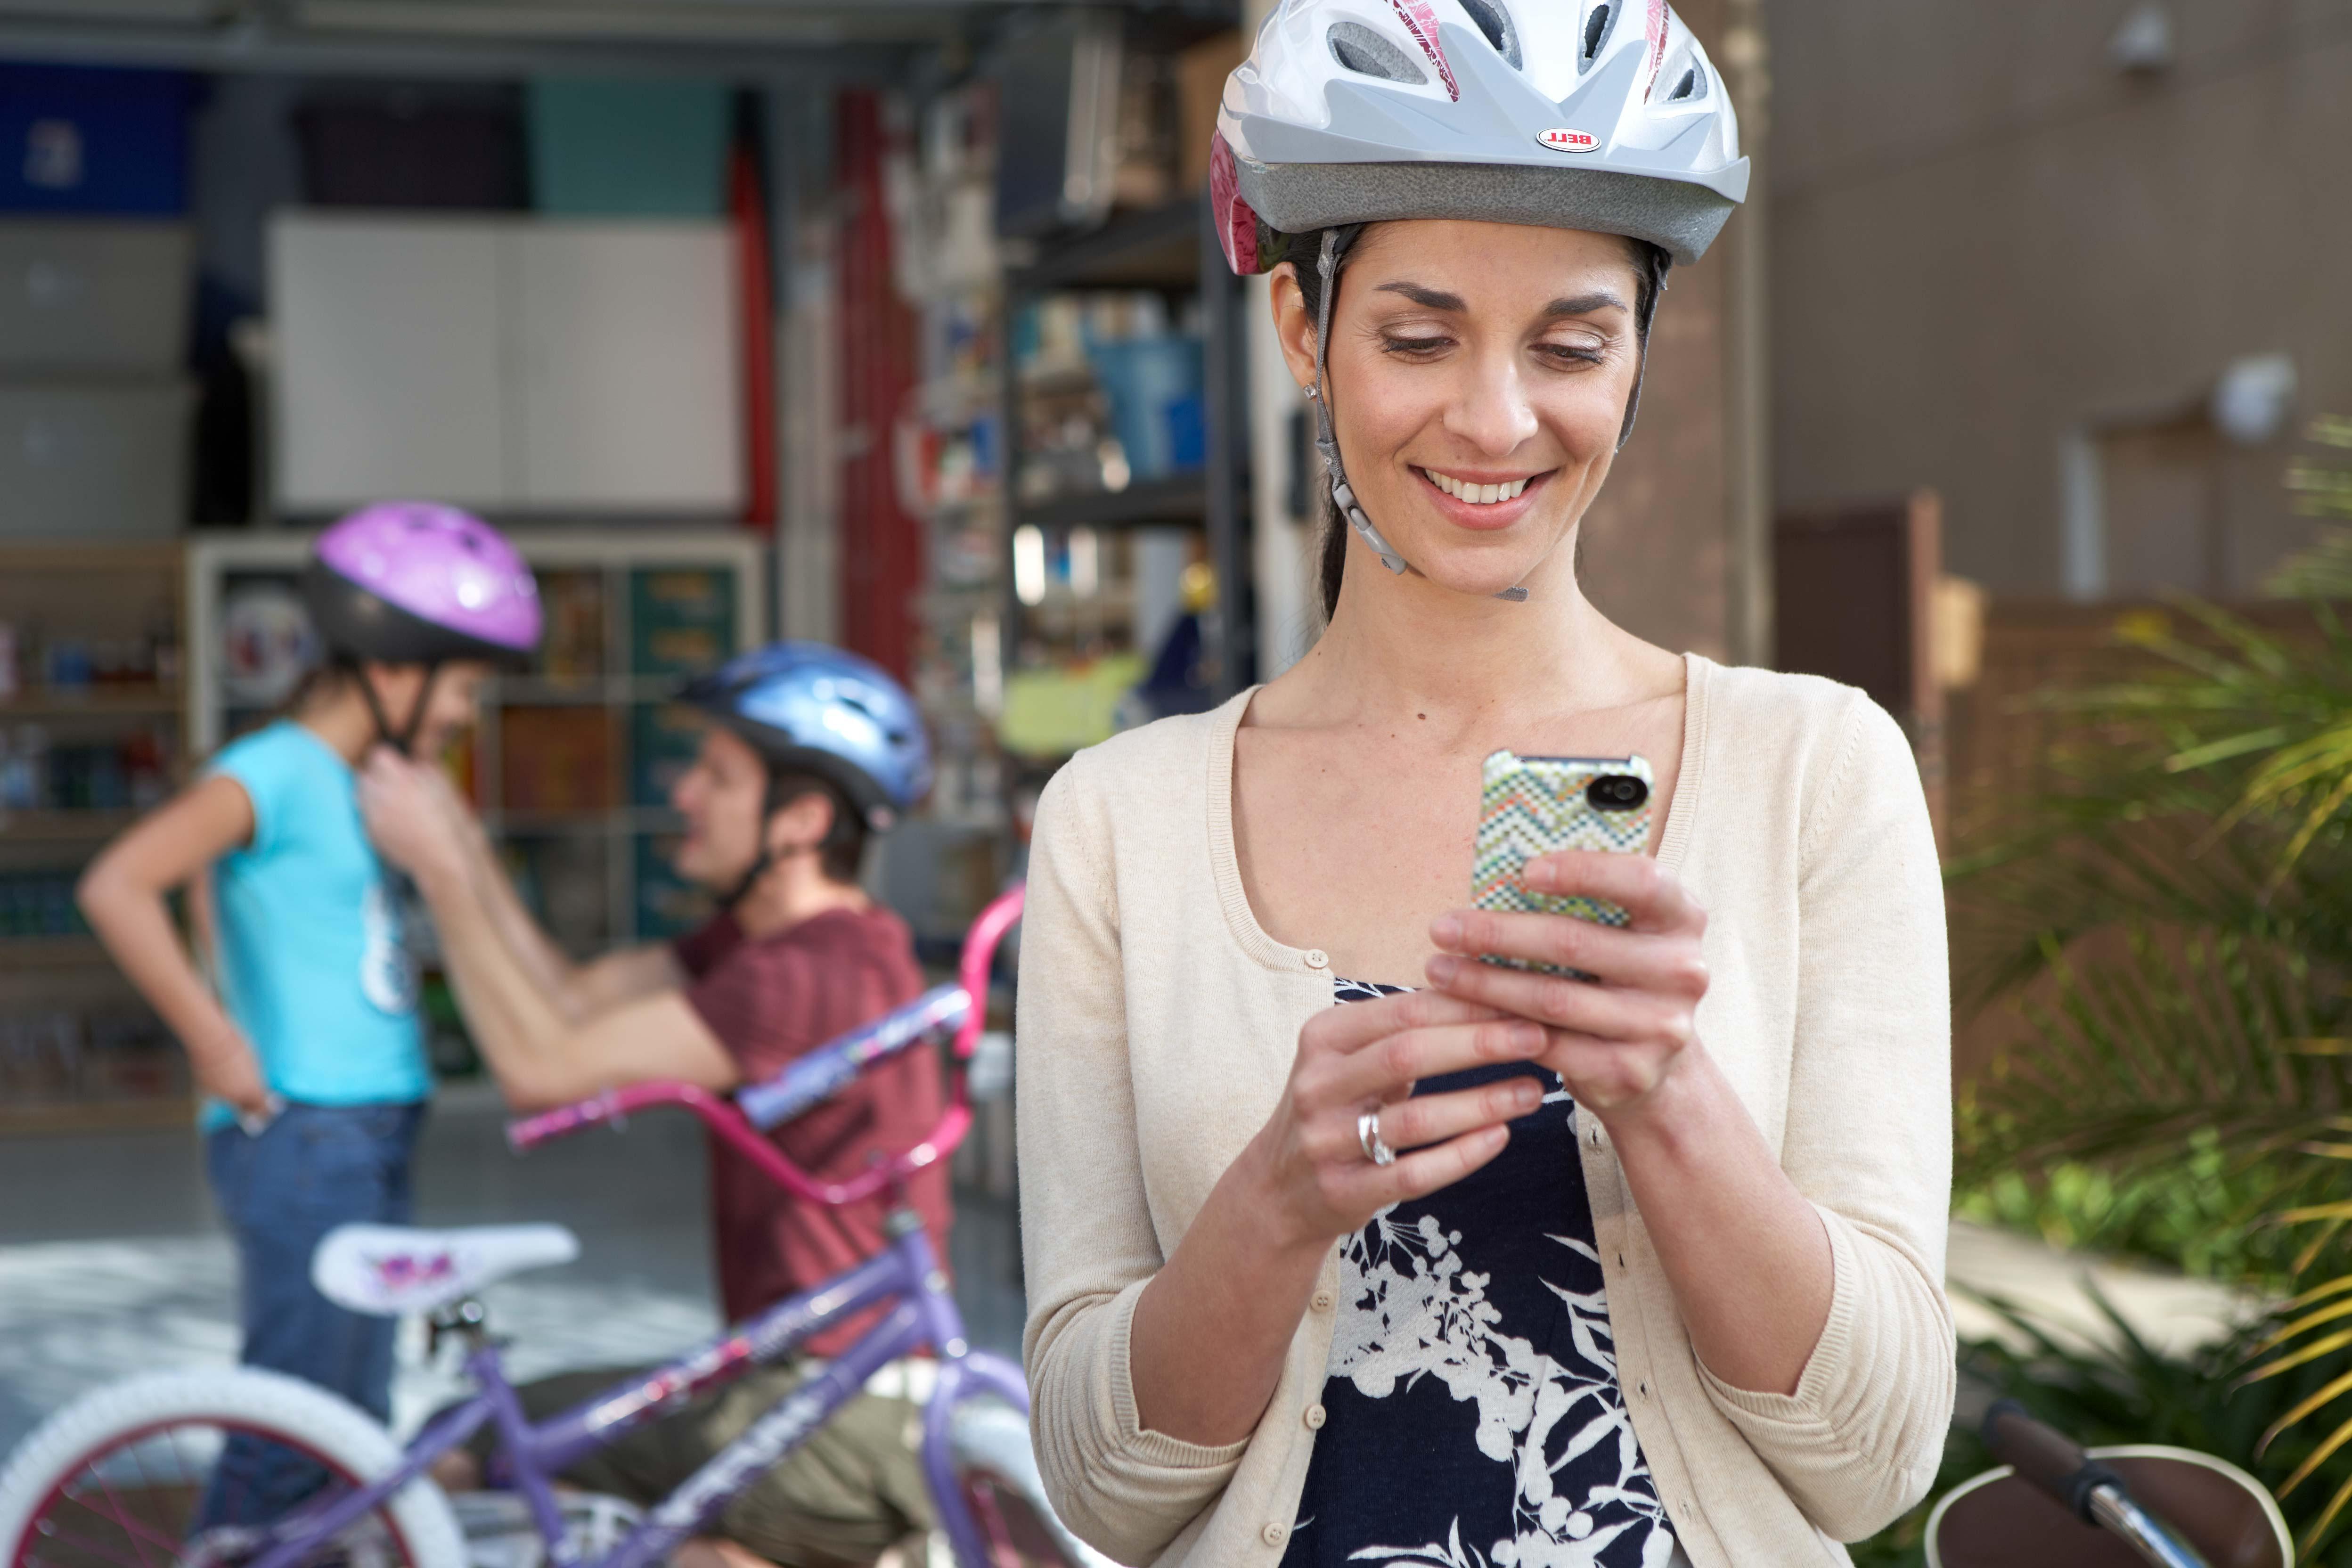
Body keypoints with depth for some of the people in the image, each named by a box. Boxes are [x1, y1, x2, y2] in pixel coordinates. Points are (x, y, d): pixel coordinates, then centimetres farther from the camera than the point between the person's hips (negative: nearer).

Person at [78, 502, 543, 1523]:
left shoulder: (346, 785, 16)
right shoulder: (274, 771, -12)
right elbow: (114, 888, -23)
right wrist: (212, 1040, -20)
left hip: (365, 1146, 9)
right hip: (304, 1142, -9)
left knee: (351, 1427, 14)